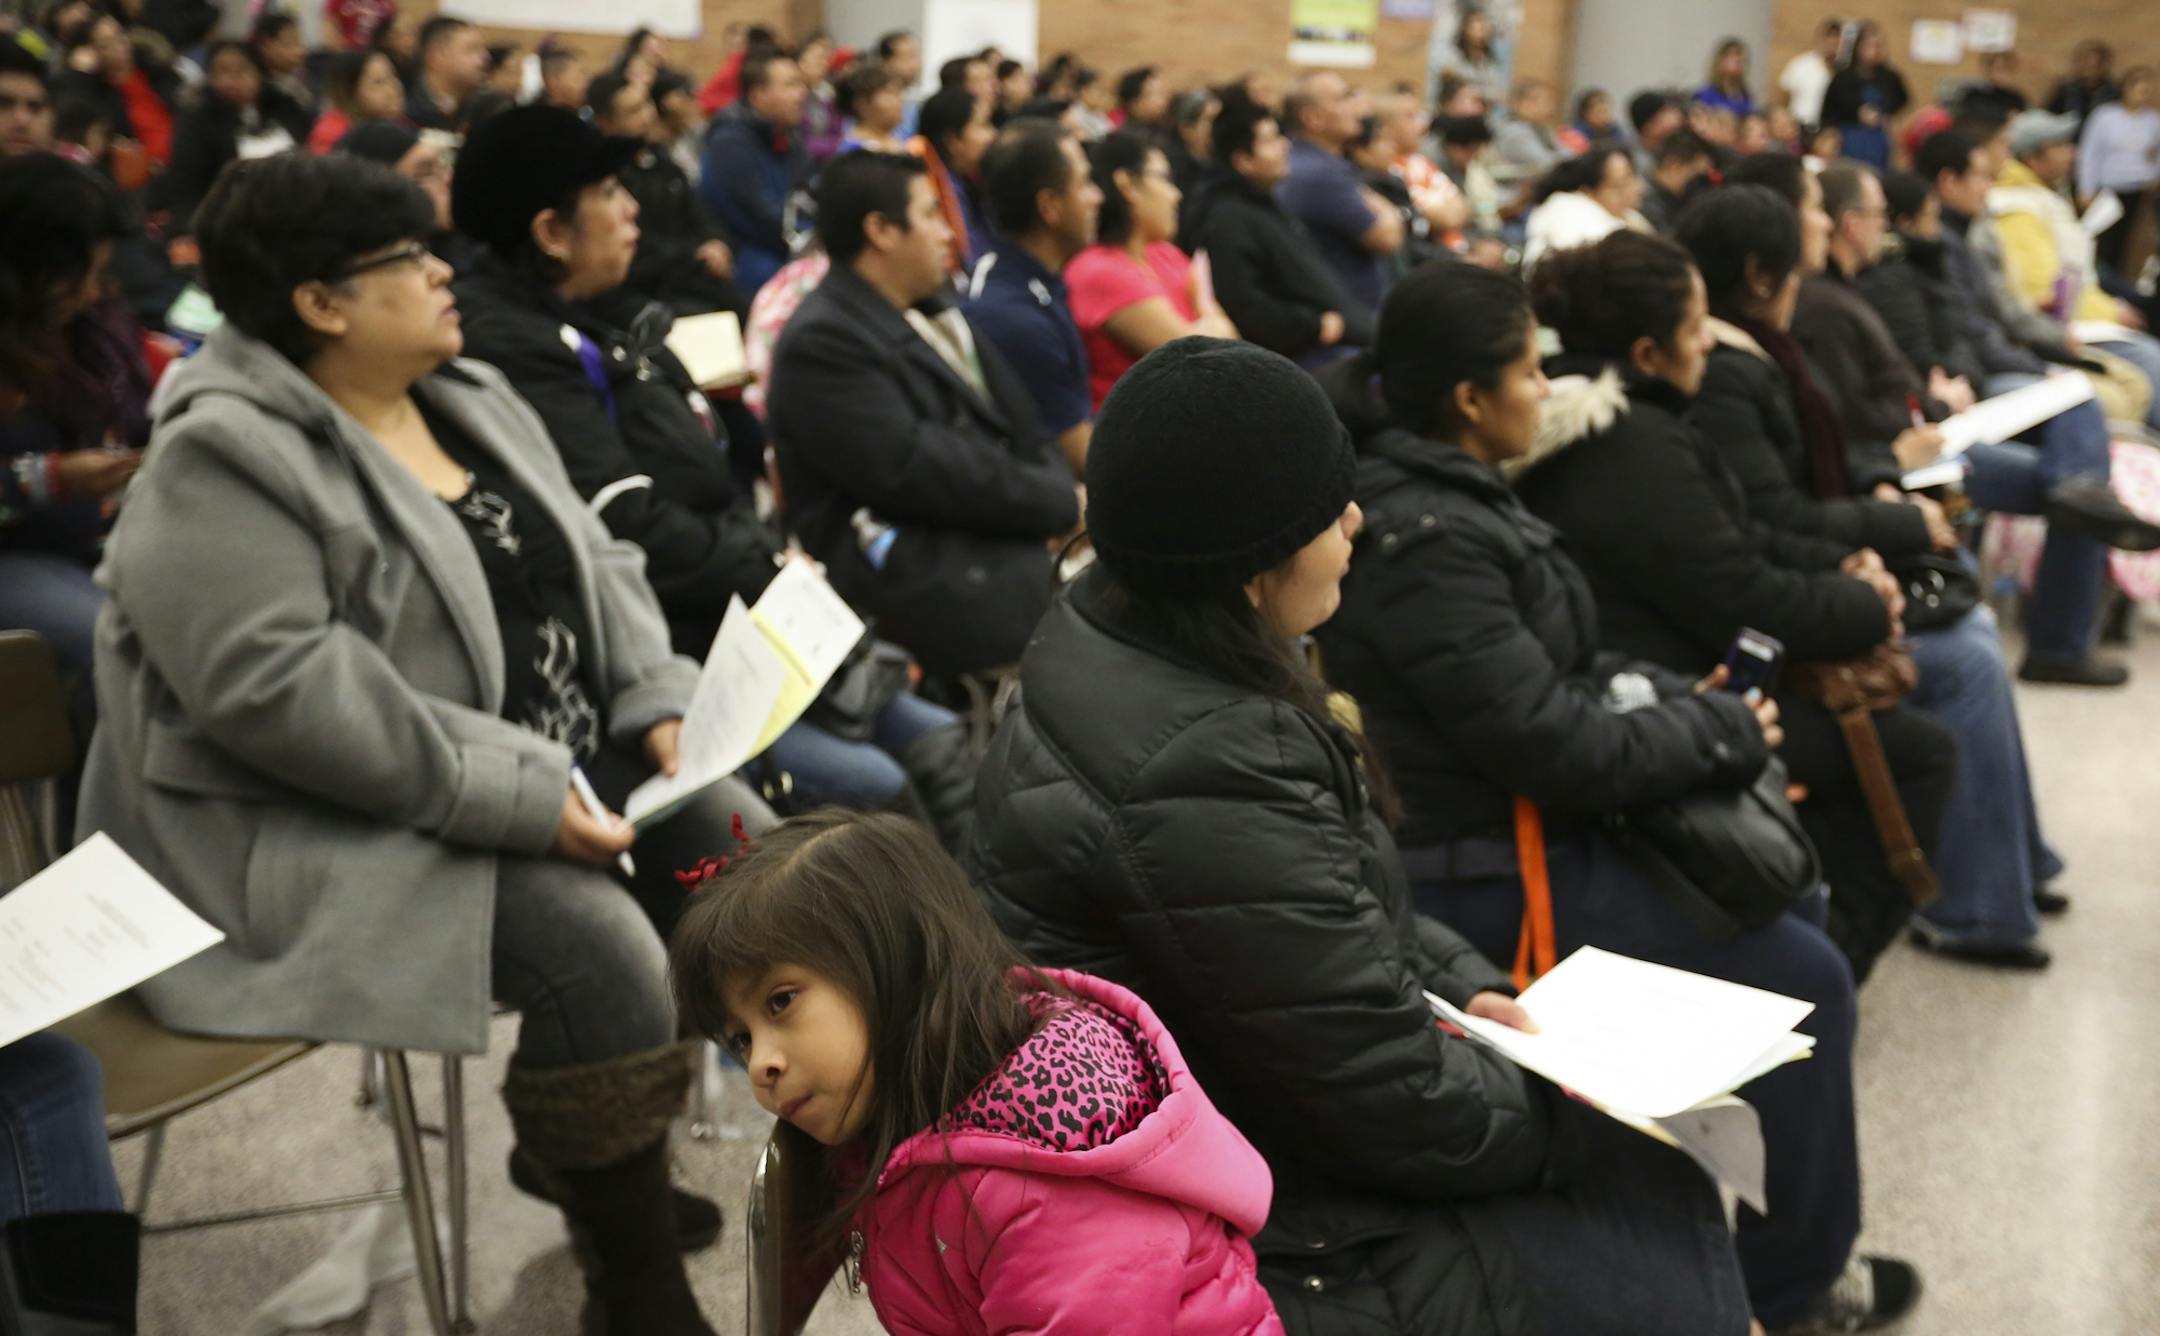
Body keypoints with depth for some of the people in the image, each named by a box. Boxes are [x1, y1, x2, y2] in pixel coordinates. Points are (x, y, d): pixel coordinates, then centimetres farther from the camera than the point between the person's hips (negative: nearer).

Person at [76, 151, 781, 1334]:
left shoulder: (467, 401, 9)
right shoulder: (224, 464, -18)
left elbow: (592, 566, 13)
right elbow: (278, 687, -28)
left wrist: (661, 701, -6)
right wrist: (519, 799, -29)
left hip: (550, 761, 9)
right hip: (328, 829, -9)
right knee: (598, 949, -27)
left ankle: (574, 1149, 17)